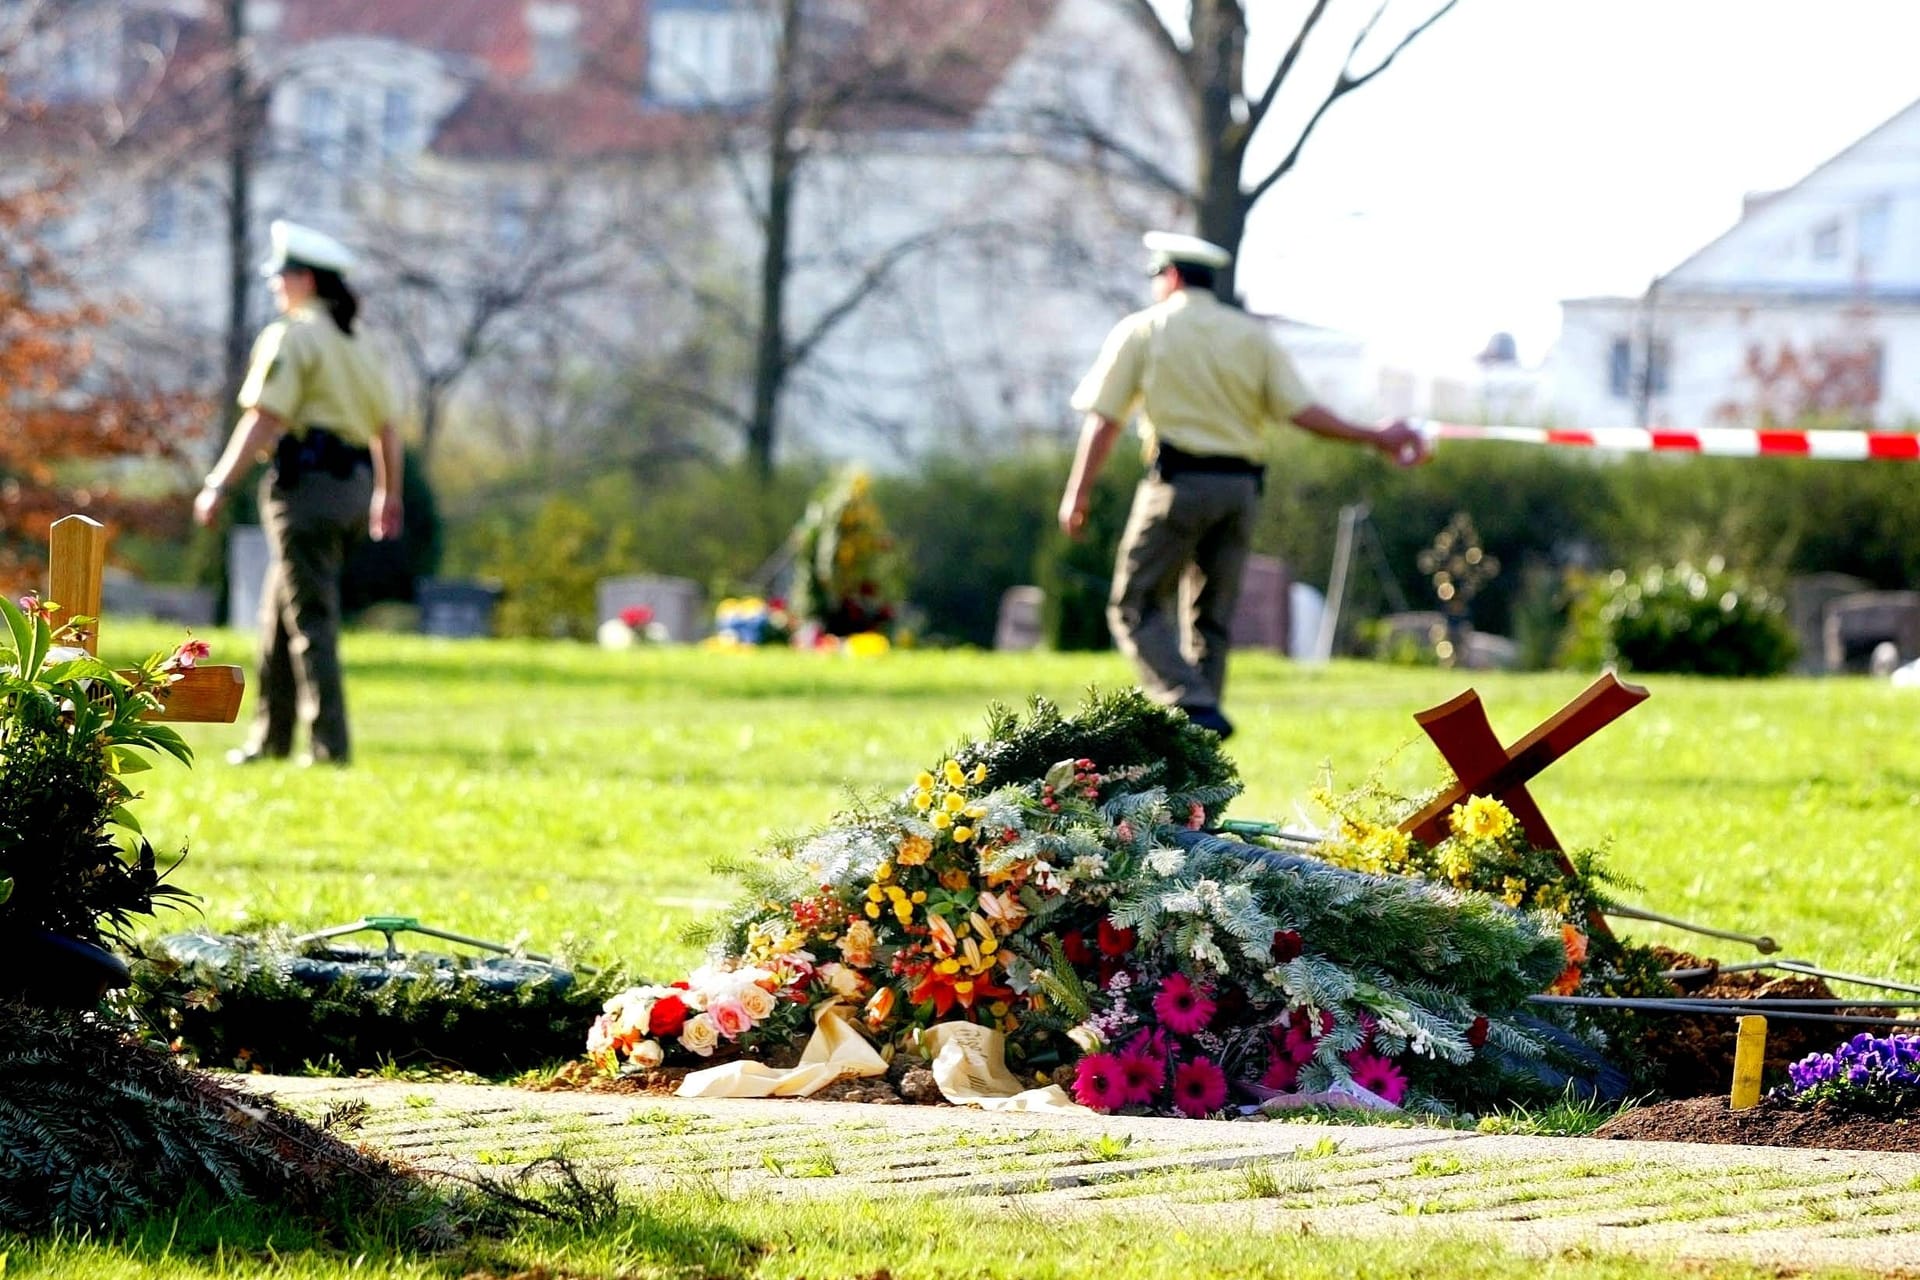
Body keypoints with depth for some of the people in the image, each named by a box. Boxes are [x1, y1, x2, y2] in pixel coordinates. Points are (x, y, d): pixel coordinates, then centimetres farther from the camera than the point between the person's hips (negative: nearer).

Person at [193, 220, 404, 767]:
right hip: (354, 483, 8)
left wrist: (219, 484, -15)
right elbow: (386, 428, 20)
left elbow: (264, 418, -16)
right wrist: (389, 497, 28)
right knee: (278, 613, 17)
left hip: (306, 478, -8)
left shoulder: (291, 336, -8)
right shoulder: (355, 346, 18)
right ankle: (270, 736, 19)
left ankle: (329, 742, -12)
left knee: (310, 618, -7)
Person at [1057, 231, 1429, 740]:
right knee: (1211, 618, 13)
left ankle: (1194, 707, -20)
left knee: (1136, 608, 1)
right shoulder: (1252, 335, 11)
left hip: (1178, 483, -5)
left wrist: (1078, 493, -3)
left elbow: (1104, 420, -3)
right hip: (1240, 488, 5)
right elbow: (1299, 410, 1)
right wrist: (1376, 438, 7)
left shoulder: (1141, 331, 3)